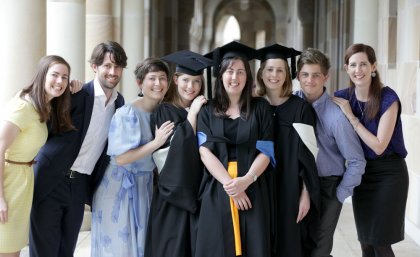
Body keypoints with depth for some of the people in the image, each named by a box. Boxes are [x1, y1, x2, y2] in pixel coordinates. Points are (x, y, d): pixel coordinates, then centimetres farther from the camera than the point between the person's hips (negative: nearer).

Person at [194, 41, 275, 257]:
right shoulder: (207, 111, 7)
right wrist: (229, 184, -16)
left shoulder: (261, 108, 6)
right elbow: (205, 151, -3)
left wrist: (246, 180, -17)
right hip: (217, 190, 1)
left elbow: (266, 151, 0)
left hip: (252, 190, 0)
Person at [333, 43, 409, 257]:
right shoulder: (342, 98, -3)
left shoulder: (388, 99, -17)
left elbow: (379, 146, -21)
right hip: (361, 173, 5)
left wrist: (351, 117, -22)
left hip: (388, 174, -5)